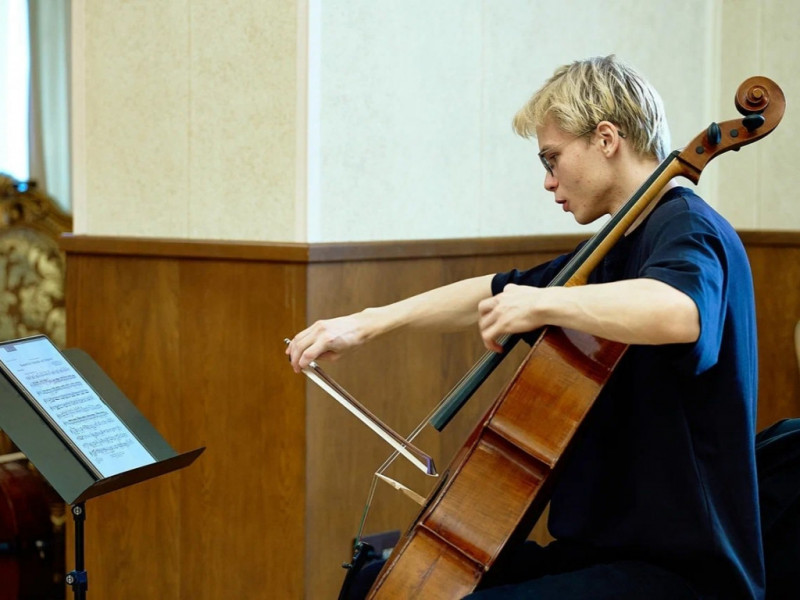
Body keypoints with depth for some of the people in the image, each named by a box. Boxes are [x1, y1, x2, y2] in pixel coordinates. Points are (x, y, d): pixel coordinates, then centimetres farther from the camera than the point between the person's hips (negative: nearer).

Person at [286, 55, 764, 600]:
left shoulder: (688, 229, -13)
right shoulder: (623, 246, 16)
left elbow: (679, 313, -38)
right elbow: (496, 293, 26)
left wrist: (543, 301, -29)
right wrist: (367, 324, 22)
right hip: (607, 545, 10)